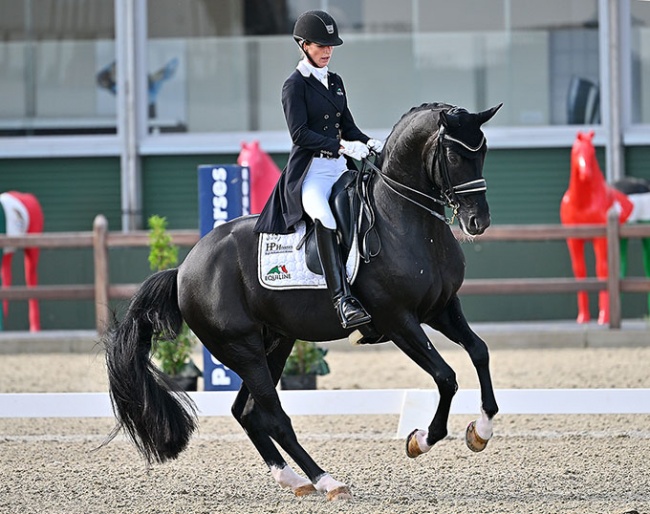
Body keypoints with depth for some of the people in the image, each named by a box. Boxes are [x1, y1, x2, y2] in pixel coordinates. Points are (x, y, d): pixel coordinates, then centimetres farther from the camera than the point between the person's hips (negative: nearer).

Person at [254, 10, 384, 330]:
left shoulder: (335, 82, 19)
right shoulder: (295, 85, -3)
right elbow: (300, 134, -14)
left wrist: (368, 143, 1)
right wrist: (341, 146, -23)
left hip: (341, 169, 8)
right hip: (310, 170, -8)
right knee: (322, 215, -36)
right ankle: (342, 298, -45)